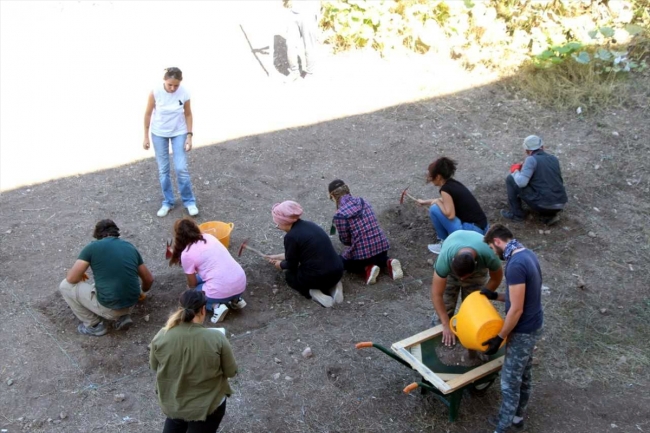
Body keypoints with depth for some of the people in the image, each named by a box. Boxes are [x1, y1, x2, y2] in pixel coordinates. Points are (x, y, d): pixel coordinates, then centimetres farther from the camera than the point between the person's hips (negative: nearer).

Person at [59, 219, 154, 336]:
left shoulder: (93, 247, -2)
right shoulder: (130, 247, 12)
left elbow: (72, 278, -4)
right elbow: (149, 279, 19)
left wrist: (80, 274, 20)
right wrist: (142, 291, 41)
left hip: (108, 308, -6)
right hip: (131, 304, 6)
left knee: (65, 285, 12)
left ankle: (94, 325, 15)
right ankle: (123, 316, 15)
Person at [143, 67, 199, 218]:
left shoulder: (184, 93, -18)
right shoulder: (155, 92, -20)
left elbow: (188, 115, -3)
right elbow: (148, 114, -8)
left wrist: (189, 136, -7)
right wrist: (146, 136, -4)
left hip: (179, 133, 0)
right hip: (159, 134, 0)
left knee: (181, 168, -4)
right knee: (163, 170, 6)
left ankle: (189, 201, 13)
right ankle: (167, 202, 21)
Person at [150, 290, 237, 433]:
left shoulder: (161, 336, -15)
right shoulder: (216, 338, -22)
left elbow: (154, 366, 2)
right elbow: (231, 372, -10)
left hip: (171, 403, 3)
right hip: (207, 405, -3)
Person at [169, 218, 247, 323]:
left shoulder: (186, 254, -5)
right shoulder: (209, 237, 12)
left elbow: (192, 284, 6)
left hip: (220, 292, -6)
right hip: (241, 284, 6)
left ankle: (215, 306, -3)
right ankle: (235, 299, 15)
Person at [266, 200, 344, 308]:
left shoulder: (291, 236, -12)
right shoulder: (308, 224, 12)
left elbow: (291, 265, 1)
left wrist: (281, 265, 22)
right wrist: (279, 256, 38)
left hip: (317, 277, -6)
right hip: (337, 272, 7)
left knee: (289, 274, 24)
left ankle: (312, 292, -1)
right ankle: (332, 286, 11)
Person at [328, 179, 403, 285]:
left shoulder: (340, 215, -15)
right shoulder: (363, 202, 4)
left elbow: (345, 240, -5)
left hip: (361, 253, -6)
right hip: (382, 247, 6)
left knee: (342, 262, 27)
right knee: (378, 257, 41)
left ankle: (368, 268, 1)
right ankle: (388, 263, 9)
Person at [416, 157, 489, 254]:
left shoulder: (445, 189, -15)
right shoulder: (452, 183, 11)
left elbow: (450, 215, -21)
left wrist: (437, 202, -5)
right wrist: (424, 202, 43)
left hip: (472, 231, -9)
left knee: (434, 209, -7)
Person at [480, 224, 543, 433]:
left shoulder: (515, 265, -28)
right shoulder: (528, 254, 3)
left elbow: (516, 310, -26)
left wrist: (499, 338, -17)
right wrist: (496, 296, 10)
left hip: (523, 331, -10)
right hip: (533, 325, 10)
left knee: (510, 381, 3)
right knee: (524, 374, 23)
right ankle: (517, 416, 40)